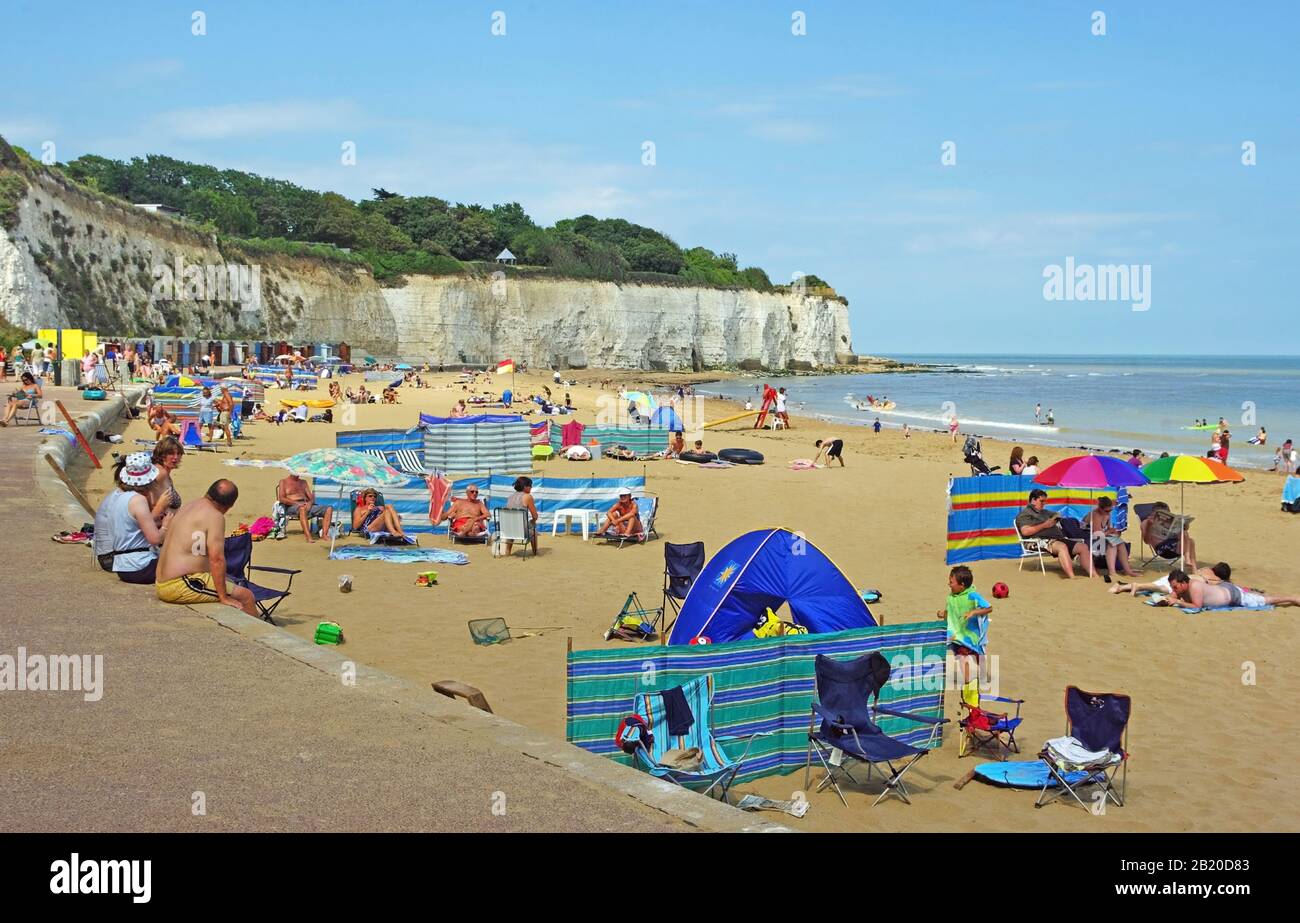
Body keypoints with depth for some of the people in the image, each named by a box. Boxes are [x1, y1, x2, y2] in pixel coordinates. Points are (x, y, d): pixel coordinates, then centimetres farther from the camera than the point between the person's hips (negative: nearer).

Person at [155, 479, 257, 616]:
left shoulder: (186, 507, 15)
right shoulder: (215, 516, -14)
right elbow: (216, 558, -21)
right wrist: (223, 597, -17)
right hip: (180, 586, -10)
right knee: (245, 596, -9)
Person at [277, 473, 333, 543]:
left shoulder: (303, 482, 27)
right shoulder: (283, 481, 12)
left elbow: (311, 497, 17)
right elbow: (281, 498, -4)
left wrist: (310, 503, -9)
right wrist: (297, 503, -18)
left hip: (308, 505, 6)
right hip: (292, 506, -5)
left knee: (329, 509, -18)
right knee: (302, 509, -43)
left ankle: (324, 534, -31)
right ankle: (309, 538, -53)